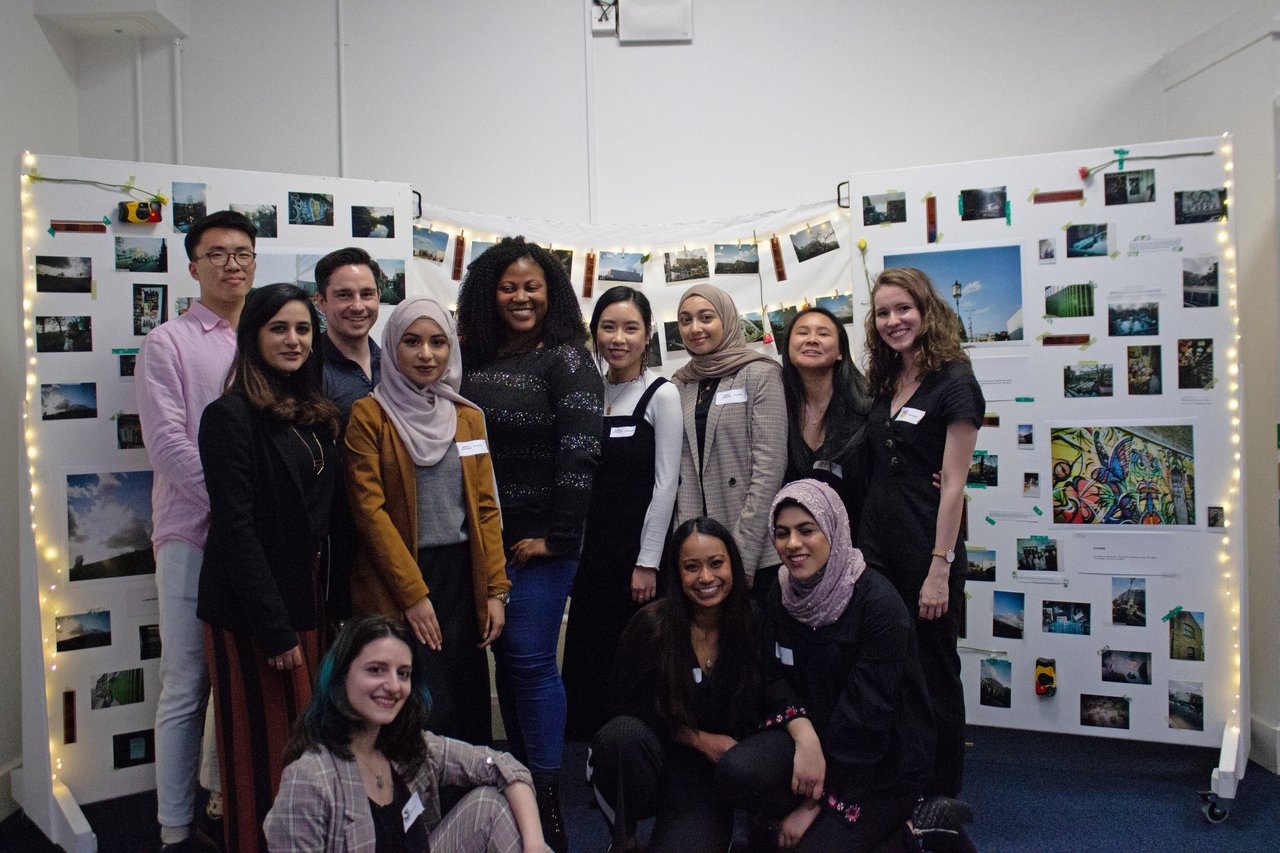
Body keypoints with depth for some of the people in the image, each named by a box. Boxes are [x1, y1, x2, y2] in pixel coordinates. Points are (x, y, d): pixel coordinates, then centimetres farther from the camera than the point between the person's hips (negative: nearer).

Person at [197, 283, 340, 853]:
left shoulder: (315, 417, 10)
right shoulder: (230, 416, -13)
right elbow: (235, 528, -17)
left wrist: (328, 603, 8)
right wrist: (274, 629, -18)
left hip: (305, 601, 7)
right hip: (250, 612, -7)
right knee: (262, 750, 5)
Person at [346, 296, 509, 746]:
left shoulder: (468, 416, 11)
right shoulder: (369, 414, -3)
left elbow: (485, 506, 9)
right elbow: (369, 508, -8)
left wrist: (495, 589, 2)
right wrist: (413, 593, -12)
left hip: (463, 578, 5)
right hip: (395, 582, -4)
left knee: (469, 709, 8)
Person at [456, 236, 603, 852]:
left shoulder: (566, 359, -7)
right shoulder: (473, 361, 9)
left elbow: (578, 455, -14)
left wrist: (555, 536, -16)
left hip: (540, 541, -5)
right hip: (483, 540, 6)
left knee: (531, 661, -3)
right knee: (506, 659, 13)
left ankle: (547, 798, 10)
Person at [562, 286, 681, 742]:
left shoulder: (661, 394, -7)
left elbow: (665, 483, -10)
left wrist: (647, 563, -13)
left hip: (637, 550, -5)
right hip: (591, 550, 5)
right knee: (586, 659, 9)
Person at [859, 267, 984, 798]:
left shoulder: (953, 383, -9)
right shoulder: (883, 385, 12)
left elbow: (952, 485, -13)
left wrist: (940, 569, -16)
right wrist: (858, 548, 6)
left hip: (925, 552, -6)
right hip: (874, 546, 7)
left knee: (934, 678, 7)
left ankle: (939, 800, 23)